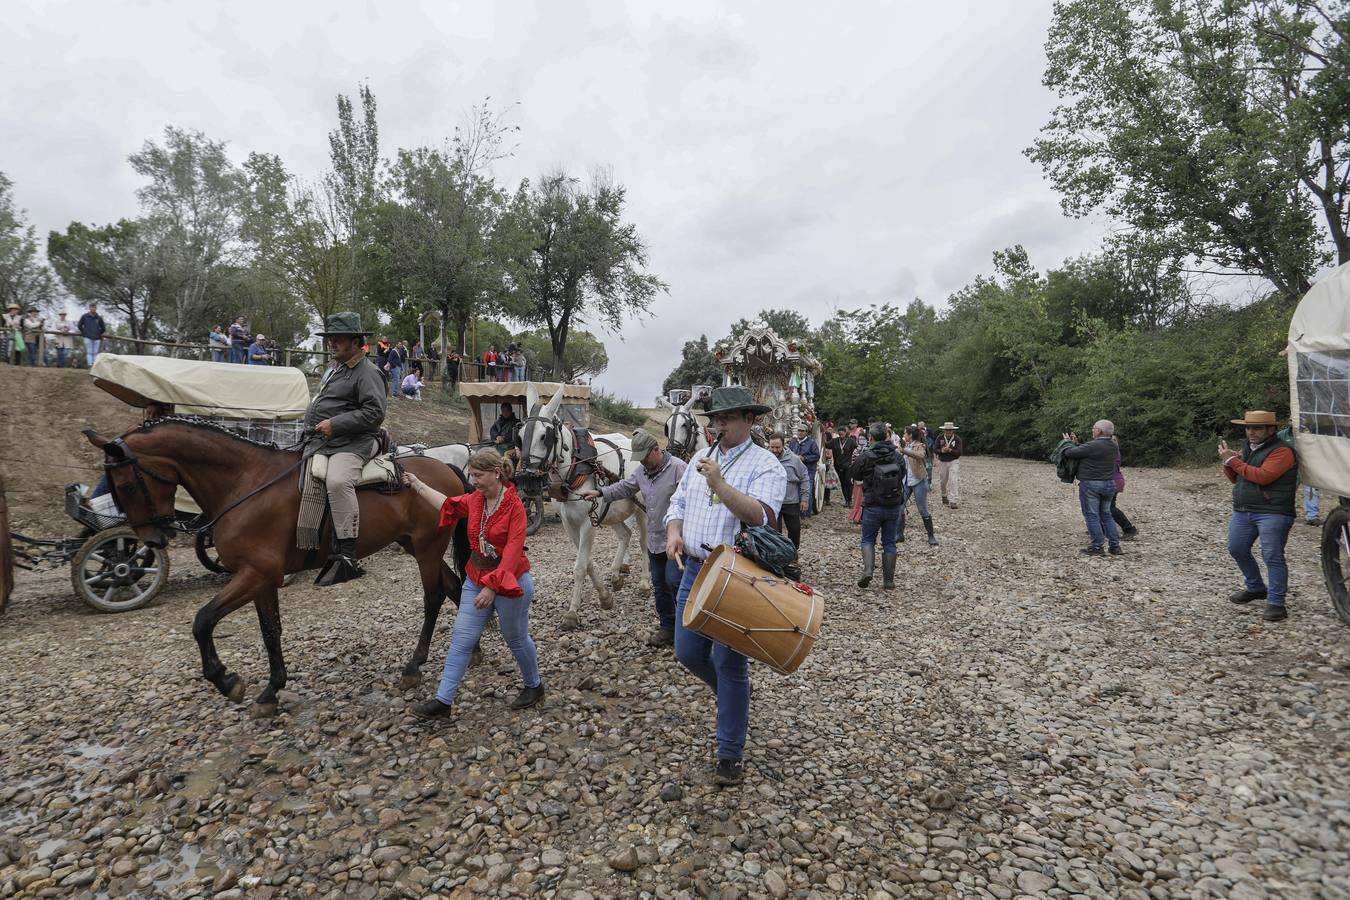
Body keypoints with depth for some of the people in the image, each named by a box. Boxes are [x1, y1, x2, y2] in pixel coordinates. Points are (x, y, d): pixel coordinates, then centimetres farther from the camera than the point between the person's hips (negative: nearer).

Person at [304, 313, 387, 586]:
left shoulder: (367, 372, -8)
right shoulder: (333, 367, 22)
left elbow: (375, 413, -19)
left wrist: (335, 424, -21)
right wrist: (313, 424, 19)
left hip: (354, 443, -11)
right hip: (323, 441, 11)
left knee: (337, 481, -36)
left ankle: (347, 557, -34)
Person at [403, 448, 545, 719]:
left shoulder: (515, 506, -19)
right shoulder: (474, 500, 1)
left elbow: (512, 552, -24)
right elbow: (447, 504, 20)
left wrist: (493, 586, -28)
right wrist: (416, 484, 23)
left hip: (509, 581, -6)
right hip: (475, 579, 6)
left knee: (516, 638, 11)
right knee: (461, 639, 4)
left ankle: (533, 686, 34)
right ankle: (443, 701, 11)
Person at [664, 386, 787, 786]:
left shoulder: (765, 464, -9)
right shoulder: (701, 459, 12)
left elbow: (760, 516, -23)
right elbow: (678, 504, 16)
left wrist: (719, 484, -32)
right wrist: (674, 532, -4)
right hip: (695, 570, 6)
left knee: (729, 663, 1)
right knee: (688, 653, 12)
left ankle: (731, 754, 18)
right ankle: (732, 696, 42)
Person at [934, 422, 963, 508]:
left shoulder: (957, 439, -8)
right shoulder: (940, 437, -3)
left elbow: (959, 452, -14)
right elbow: (935, 450, -5)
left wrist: (950, 450, -29)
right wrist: (942, 451, -24)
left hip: (954, 461, -3)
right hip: (942, 462, 3)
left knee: (954, 481, -13)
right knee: (942, 481, 14)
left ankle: (953, 501, -14)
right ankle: (944, 495, 41)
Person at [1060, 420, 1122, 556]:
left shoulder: (1092, 446, -19)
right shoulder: (1113, 446, 7)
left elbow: (1069, 453, -13)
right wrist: (1076, 443, 18)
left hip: (1090, 484, -7)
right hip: (1109, 484, 8)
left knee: (1092, 516, 1)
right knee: (1106, 515, 17)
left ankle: (1097, 547, 2)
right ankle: (1115, 546, 17)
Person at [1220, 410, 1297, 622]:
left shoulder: (1282, 450, -10)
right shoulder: (1246, 446, 14)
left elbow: (1263, 476, -23)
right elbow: (1234, 479, 19)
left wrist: (1234, 461, -15)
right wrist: (1228, 461, 0)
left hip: (1272, 513, -8)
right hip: (1242, 511, 8)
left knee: (1273, 557, -8)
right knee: (1237, 549, 13)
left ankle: (1276, 603, -2)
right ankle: (1255, 588, 31)